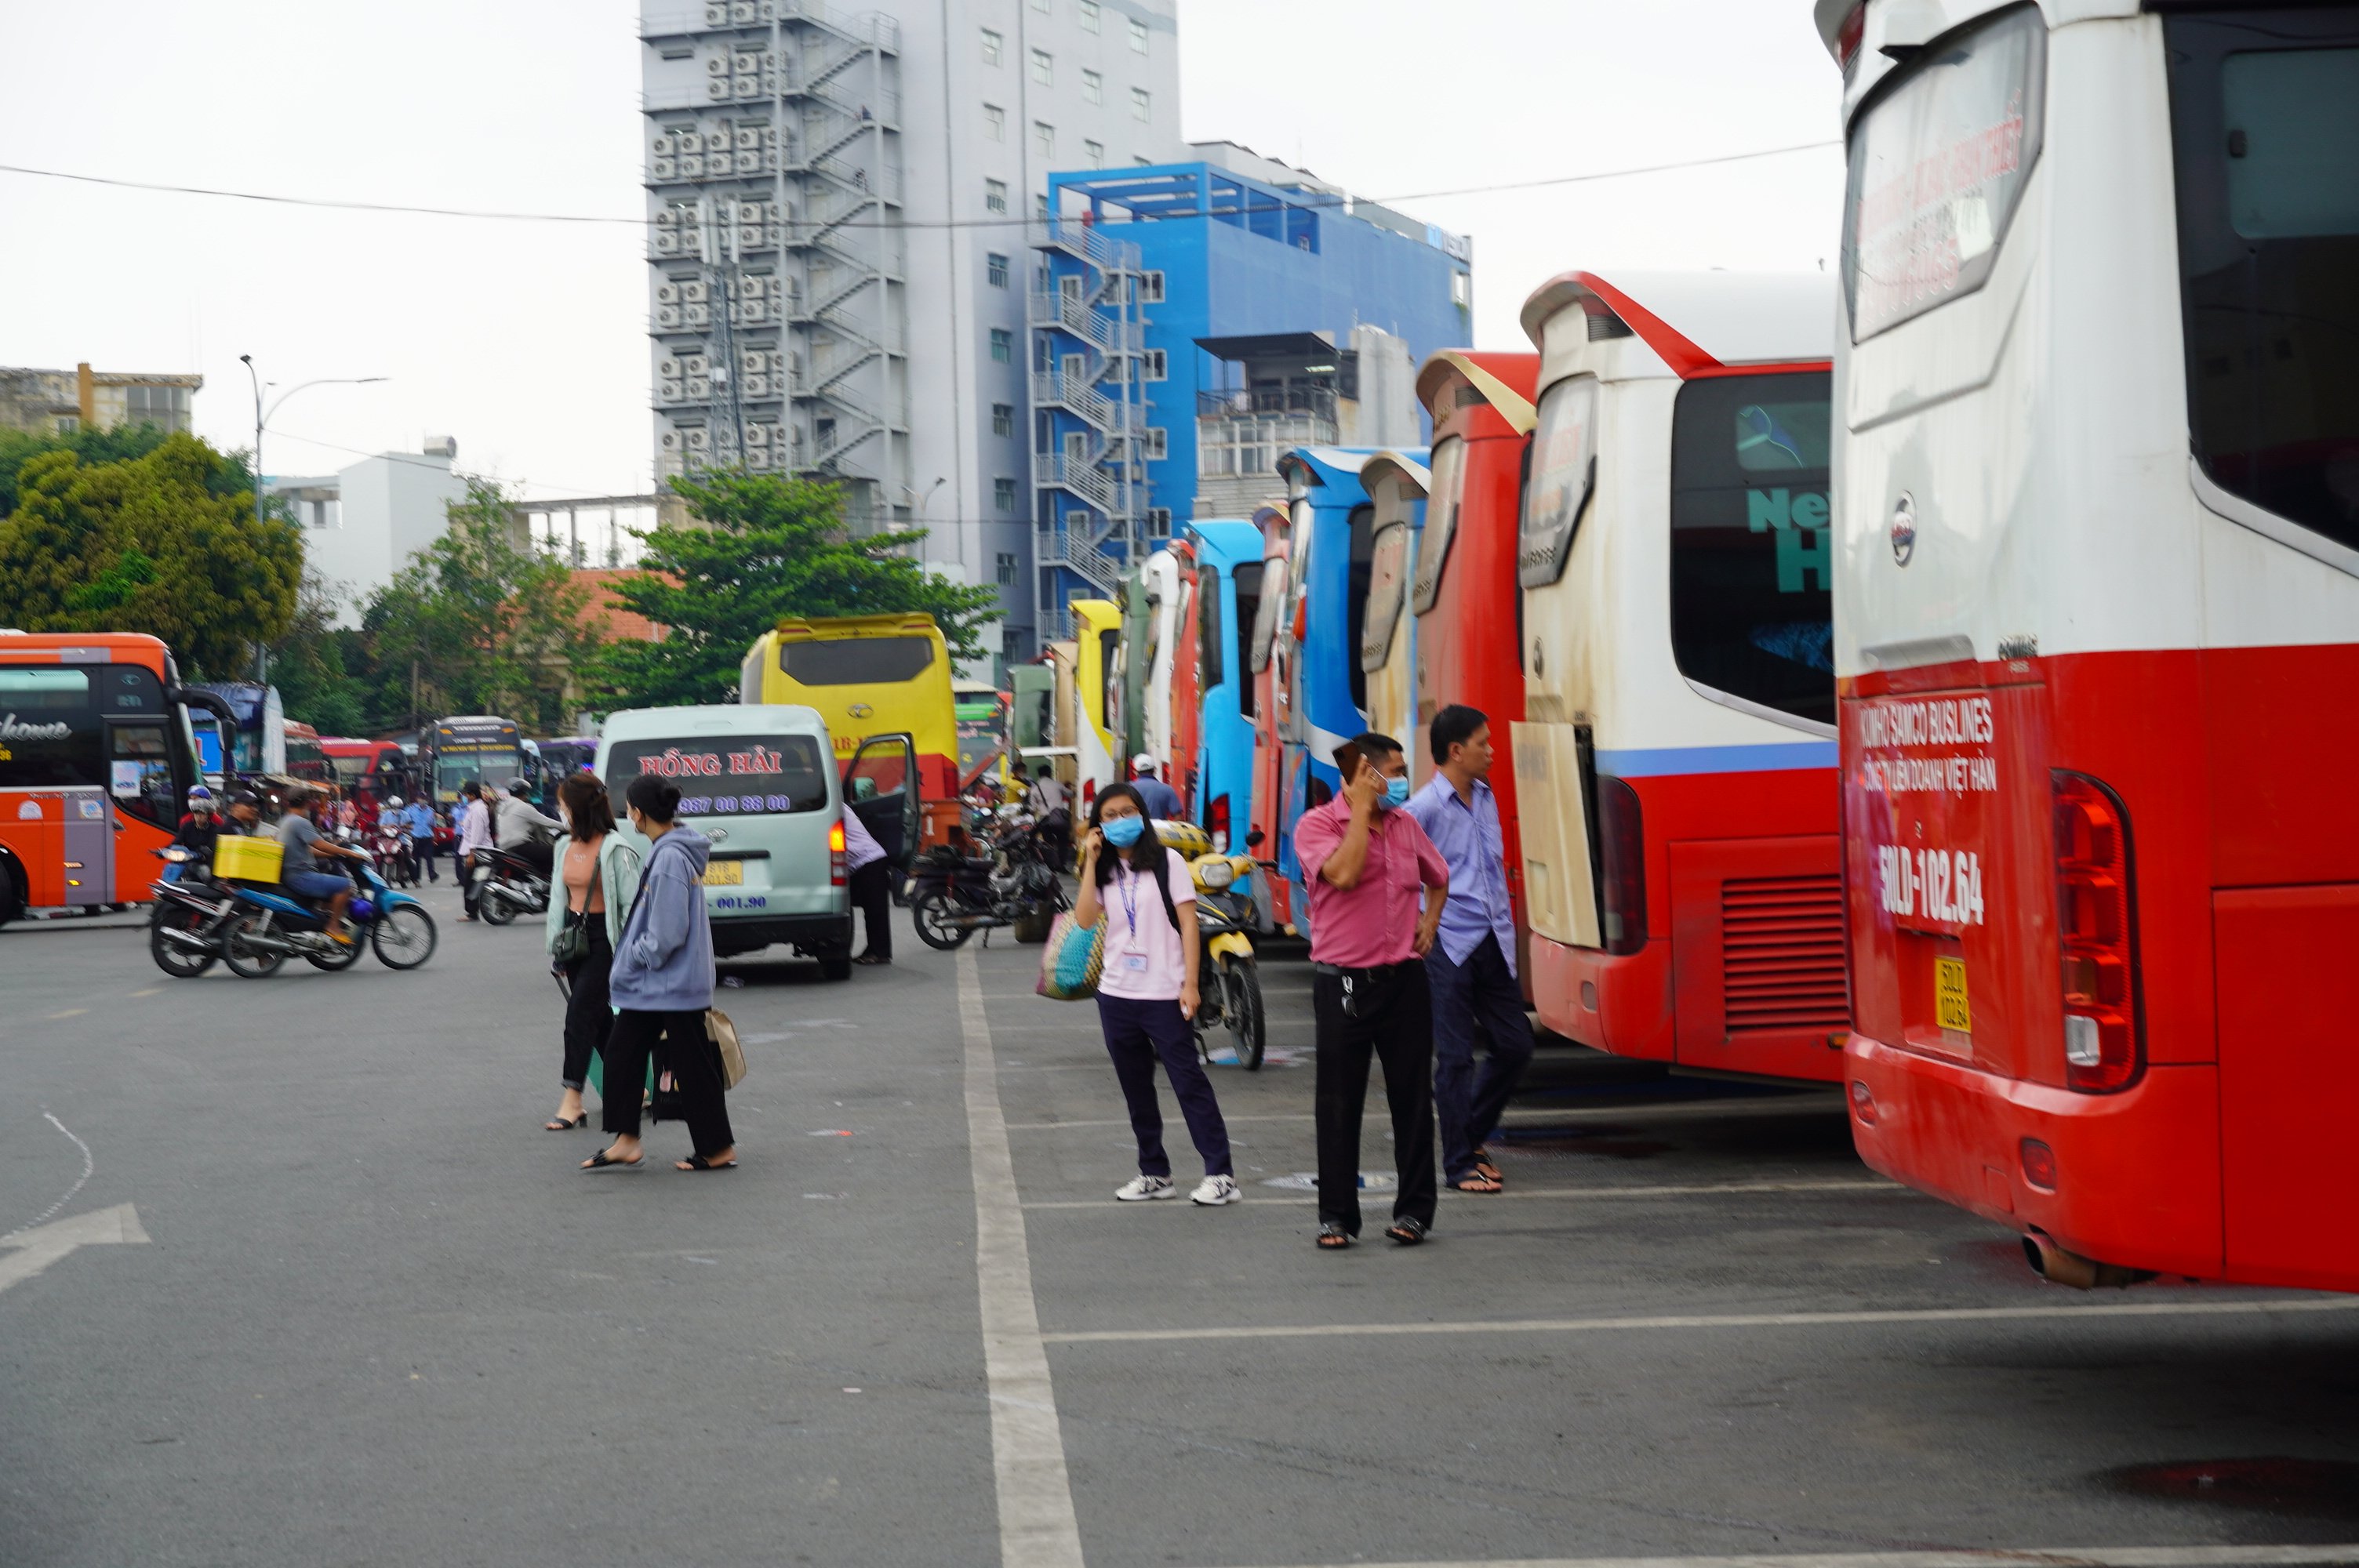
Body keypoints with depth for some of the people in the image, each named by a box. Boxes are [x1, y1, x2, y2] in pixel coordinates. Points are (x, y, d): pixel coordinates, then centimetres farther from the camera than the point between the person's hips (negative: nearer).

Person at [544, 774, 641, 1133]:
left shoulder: (614, 850, -14)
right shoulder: (568, 846, 9)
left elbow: (631, 904, -14)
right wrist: (557, 946, 17)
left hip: (604, 938, -8)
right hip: (575, 935, 8)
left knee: (580, 1014, -11)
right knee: (600, 1018, 11)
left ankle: (572, 1101, -9)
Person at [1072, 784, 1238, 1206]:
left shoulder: (1167, 862, -3)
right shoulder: (1105, 871, 10)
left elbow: (1188, 924, -6)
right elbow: (1085, 919, -5)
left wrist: (1190, 984, -13)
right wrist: (1091, 861, -8)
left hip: (1164, 995, -5)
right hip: (1117, 996, 5)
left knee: (1189, 1083, -6)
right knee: (1136, 1090, 11)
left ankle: (1220, 1173, -6)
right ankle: (1154, 1173, 19)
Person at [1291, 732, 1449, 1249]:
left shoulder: (1406, 825, 10)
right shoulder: (1317, 825, -7)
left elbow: (1438, 879, 28)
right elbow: (1343, 873, -26)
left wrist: (1430, 921, 10)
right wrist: (1361, 810, -18)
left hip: (1404, 979, 4)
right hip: (1343, 983, -4)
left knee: (1412, 1098, 7)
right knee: (1339, 1105, 1)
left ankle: (1413, 1209, 17)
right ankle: (1337, 1216, 9)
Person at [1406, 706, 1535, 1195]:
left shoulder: (1486, 798, 12)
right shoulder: (1424, 808, -12)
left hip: (1493, 946, 7)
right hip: (1448, 947, -7)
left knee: (1516, 1045, 8)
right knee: (1455, 1057, -1)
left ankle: (1472, 1133, 27)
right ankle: (1461, 1164, 7)